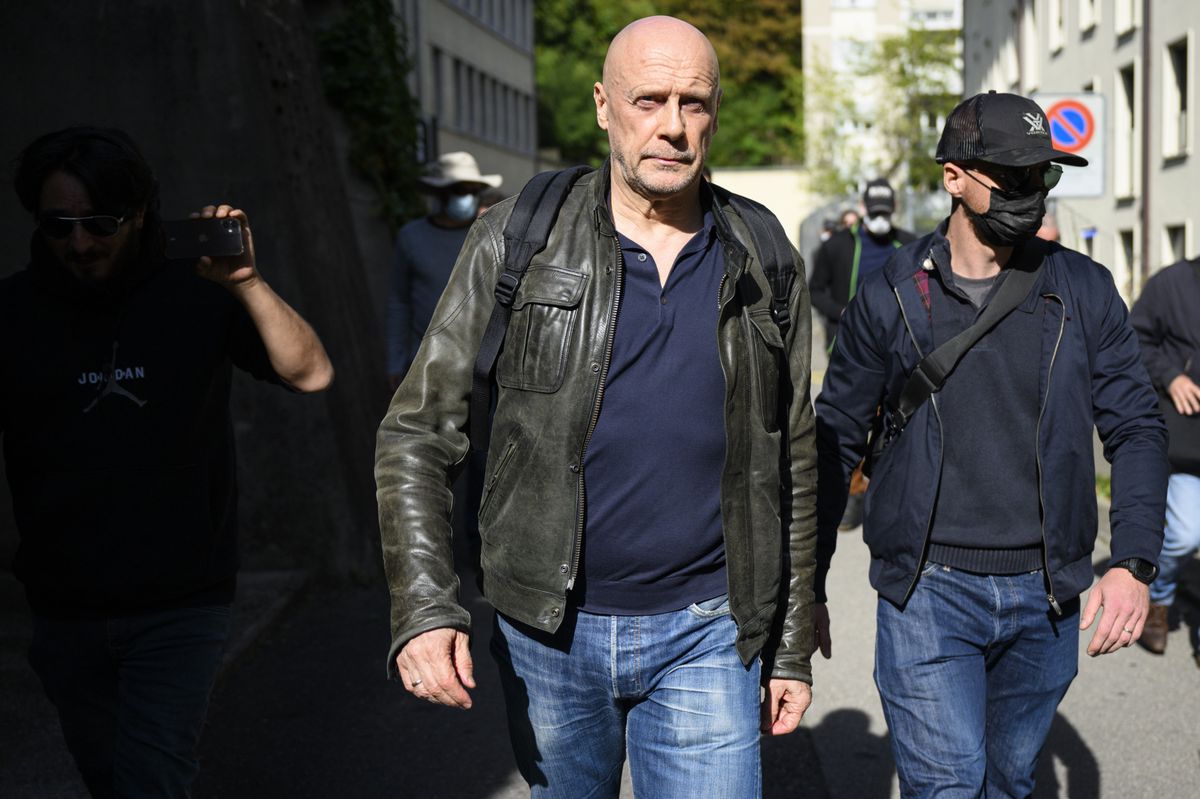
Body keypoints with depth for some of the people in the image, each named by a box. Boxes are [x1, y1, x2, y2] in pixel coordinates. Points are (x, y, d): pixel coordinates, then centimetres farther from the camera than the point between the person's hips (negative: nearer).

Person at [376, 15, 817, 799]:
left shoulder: (764, 267, 2)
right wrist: (424, 610, -17)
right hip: (548, 631, 0)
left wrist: (792, 647, 9)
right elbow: (418, 434, -5)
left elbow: (791, 468, 8)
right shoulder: (516, 244, -4)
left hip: (704, 635, 1)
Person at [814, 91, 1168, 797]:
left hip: (1046, 598, 3)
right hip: (928, 590, -2)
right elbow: (834, 443, 4)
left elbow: (1137, 427, 5)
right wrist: (807, 589, 5)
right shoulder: (890, 298, -2)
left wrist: (1133, 564, -9)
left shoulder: (1085, 291, 2)